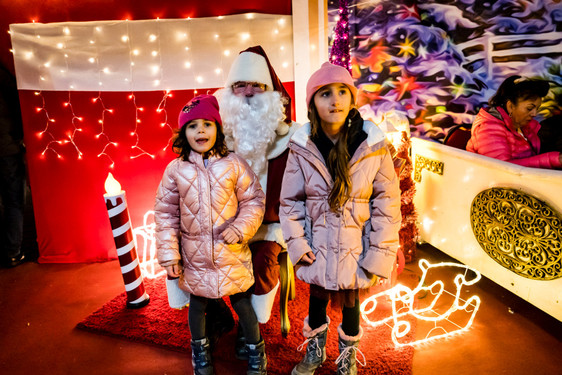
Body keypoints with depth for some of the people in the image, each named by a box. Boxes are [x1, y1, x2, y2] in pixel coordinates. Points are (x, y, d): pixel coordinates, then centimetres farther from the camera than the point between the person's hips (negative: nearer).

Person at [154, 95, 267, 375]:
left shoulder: (234, 164, -8)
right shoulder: (176, 169, -5)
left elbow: (254, 200, -3)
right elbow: (165, 213, 0)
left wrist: (240, 229, -18)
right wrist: (169, 255, -2)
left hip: (232, 254, -1)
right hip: (194, 257, 1)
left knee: (243, 303, 13)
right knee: (197, 305, 20)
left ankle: (255, 350, 38)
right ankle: (200, 350, 46)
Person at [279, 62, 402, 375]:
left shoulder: (373, 145, -12)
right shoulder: (302, 147, -9)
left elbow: (387, 201, -8)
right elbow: (290, 200, -1)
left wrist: (380, 252, -11)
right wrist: (297, 243, -7)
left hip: (355, 249, -1)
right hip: (318, 249, 1)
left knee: (351, 306, 17)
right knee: (317, 303, 20)